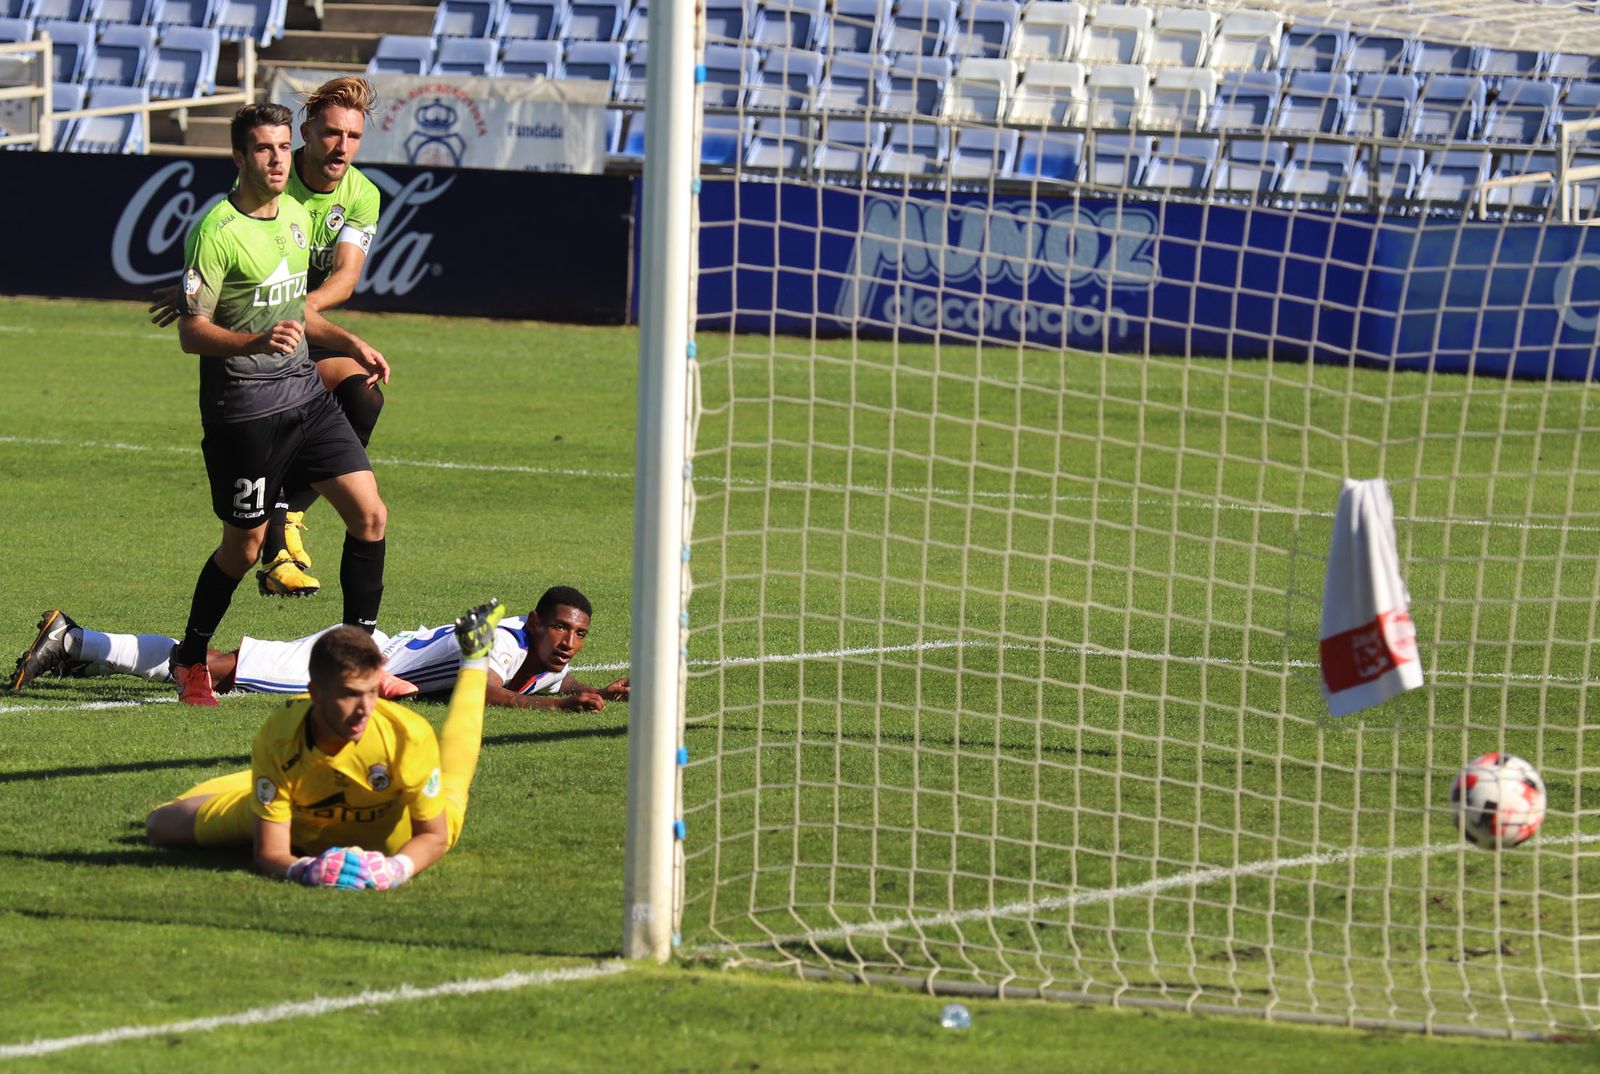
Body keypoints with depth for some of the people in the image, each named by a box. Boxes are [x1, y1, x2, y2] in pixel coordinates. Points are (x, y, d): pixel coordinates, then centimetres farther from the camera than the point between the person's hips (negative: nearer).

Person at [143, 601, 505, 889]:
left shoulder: (409, 735, -43)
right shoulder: (277, 741, -41)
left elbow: (432, 835, -29)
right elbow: (269, 854, -35)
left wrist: (398, 868, -52)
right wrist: (303, 869, -60)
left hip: (390, 837, 0)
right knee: (161, 826, 11)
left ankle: (474, 659, 52)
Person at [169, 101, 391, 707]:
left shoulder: (295, 215, 11)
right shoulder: (216, 232, -14)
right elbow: (191, 333, -17)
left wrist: (351, 344, 18)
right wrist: (258, 342, -32)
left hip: (305, 394, 7)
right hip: (243, 407, -7)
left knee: (369, 515, -2)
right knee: (244, 545, 1)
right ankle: (190, 661, 22)